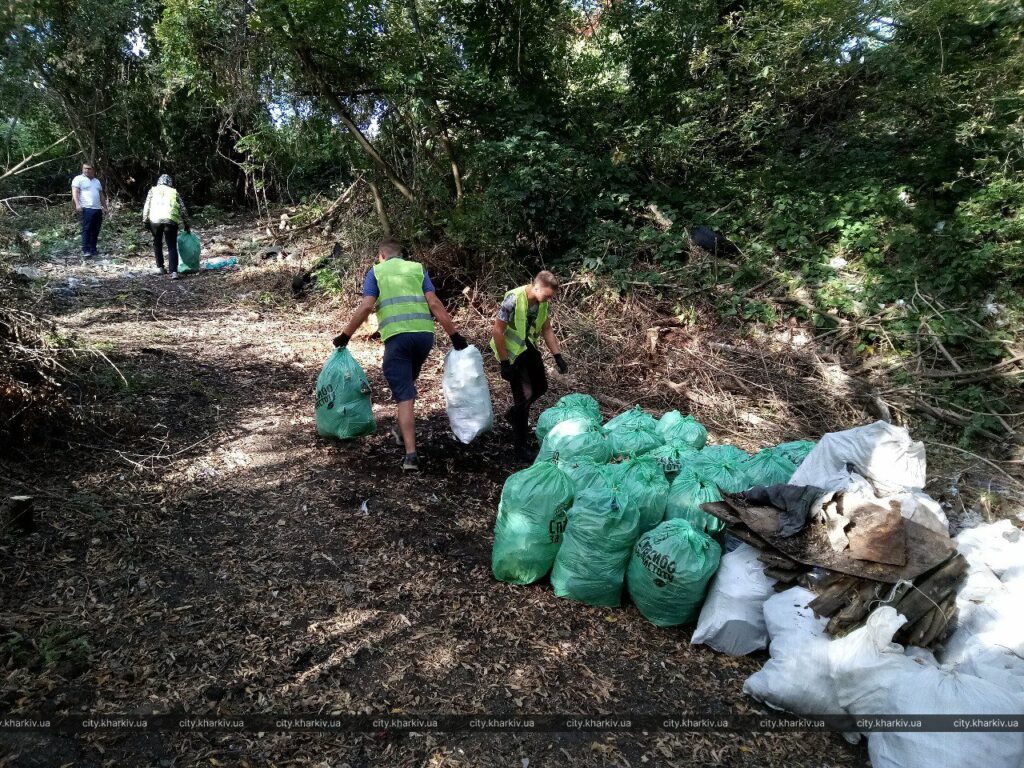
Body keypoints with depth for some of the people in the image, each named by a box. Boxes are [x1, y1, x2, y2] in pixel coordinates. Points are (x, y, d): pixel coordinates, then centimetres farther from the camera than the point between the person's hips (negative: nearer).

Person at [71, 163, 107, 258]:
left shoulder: (97, 181, 23)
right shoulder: (78, 179, 2)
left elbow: (101, 195, 28)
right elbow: (75, 192, -8)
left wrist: (104, 206, 22)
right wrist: (77, 204, -22)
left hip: (98, 209, 6)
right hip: (86, 209, -6)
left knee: (95, 231, 6)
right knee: (86, 230, -11)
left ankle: (93, 250, 13)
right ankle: (85, 251, -13)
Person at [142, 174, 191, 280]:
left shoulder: (153, 190, 20)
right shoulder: (174, 192, 21)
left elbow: (147, 206, 10)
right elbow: (183, 209, 16)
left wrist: (145, 220, 11)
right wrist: (186, 224, 21)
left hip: (155, 219, 1)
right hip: (171, 220, 0)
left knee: (157, 244, 20)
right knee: (172, 247, -1)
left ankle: (160, 268, 25)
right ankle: (174, 272, -14)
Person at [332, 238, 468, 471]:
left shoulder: (376, 271, 12)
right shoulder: (418, 268, 17)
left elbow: (366, 306, -1)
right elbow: (434, 303, 5)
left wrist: (346, 335, 7)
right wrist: (454, 334, 4)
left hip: (397, 336, -3)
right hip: (424, 333, 3)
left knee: (404, 396, -2)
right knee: (408, 384, 27)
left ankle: (411, 454, -7)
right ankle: (404, 432, 38)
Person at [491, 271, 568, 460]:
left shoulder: (542, 301, -7)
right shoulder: (514, 299, -28)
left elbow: (547, 329, 7)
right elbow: (497, 331, -25)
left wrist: (558, 356, 2)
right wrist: (505, 363, -24)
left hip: (529, 348, 7)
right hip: (511, 352, -7)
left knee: (540, 387, 17)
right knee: (524, 395, -6)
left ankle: (514, 414, 43)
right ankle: (520, 445, 8)